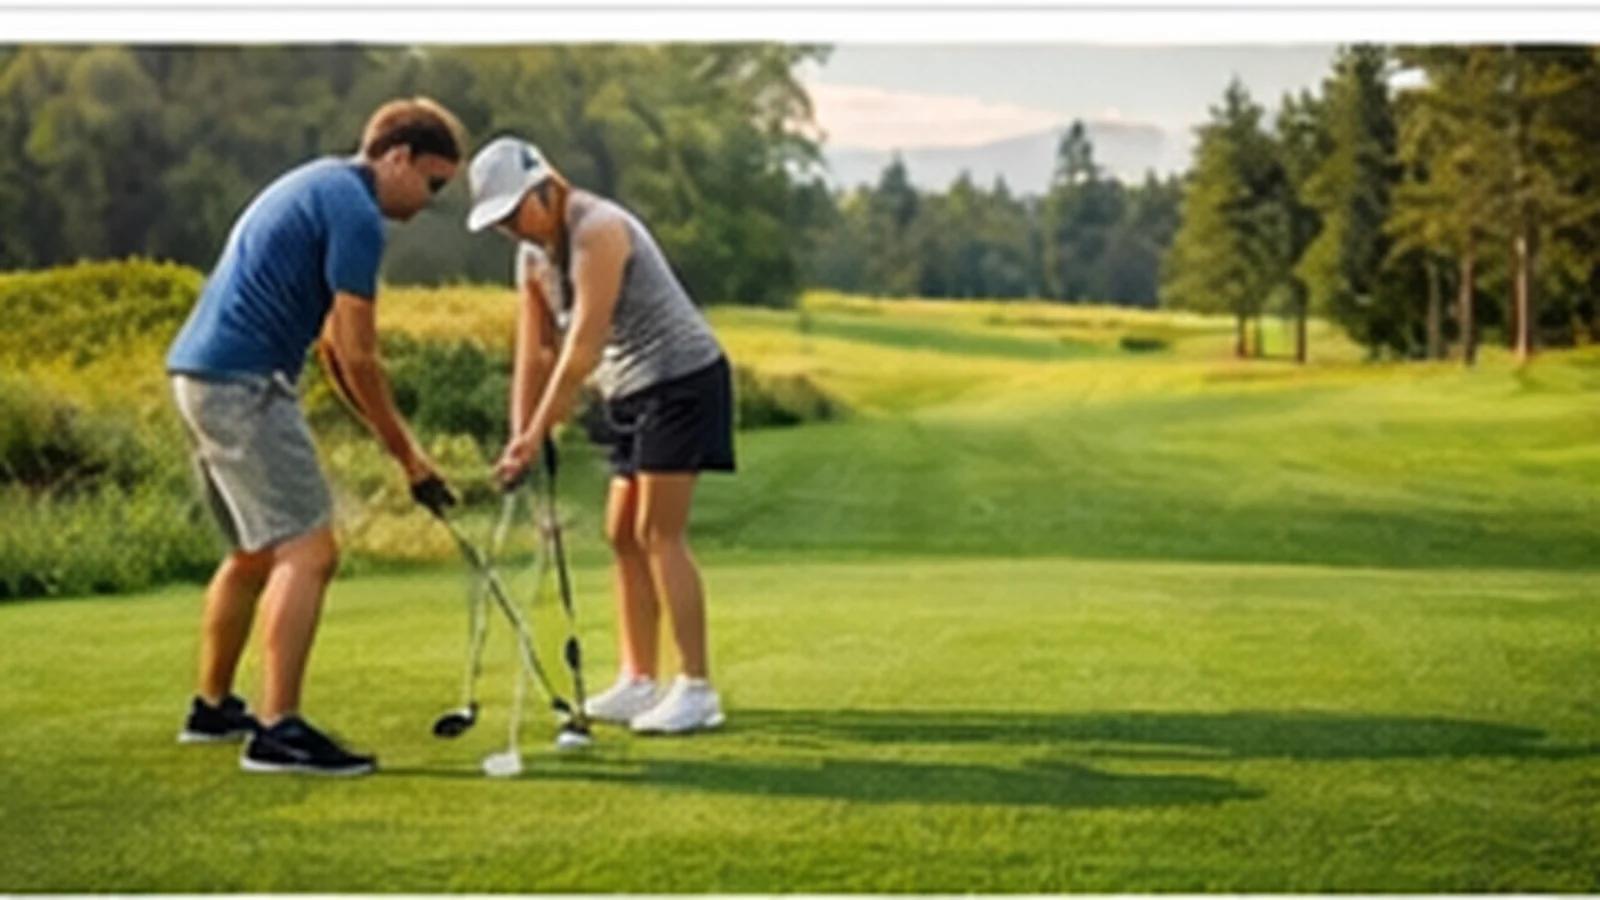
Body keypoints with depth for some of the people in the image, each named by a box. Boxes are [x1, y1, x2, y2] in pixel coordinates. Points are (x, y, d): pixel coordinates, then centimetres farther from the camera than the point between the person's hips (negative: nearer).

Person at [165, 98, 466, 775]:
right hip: (243, 384, -11)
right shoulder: (356, 213, -12)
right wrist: (407, 455, -3)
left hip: (199, 373, 11)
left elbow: (333, 346, 22)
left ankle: (212, 707, 31)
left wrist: (394, 440, 19)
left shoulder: (322, 187, 20)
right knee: (308, 551, -10)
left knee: (256, 553, 21)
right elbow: (358, 357, -12)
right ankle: (278, 731, -13)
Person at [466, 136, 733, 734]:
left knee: (660, 534, -12)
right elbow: (533, 355, 9)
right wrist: (521, 440, 1)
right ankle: (638, 681, 13)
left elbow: (582, 350, -25)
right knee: (623, 535, 7)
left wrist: (536, 435, -23)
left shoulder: (598, 231, -21)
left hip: (680, 377, -9)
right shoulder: (533, 257, 8)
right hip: (632, 392, 9)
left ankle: (697, 689, -10)